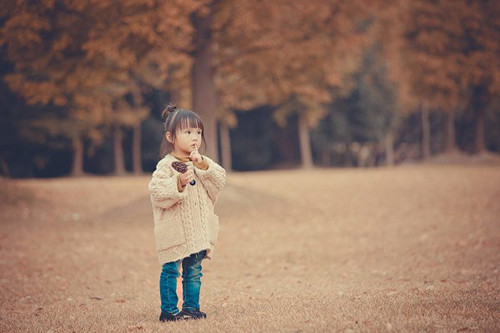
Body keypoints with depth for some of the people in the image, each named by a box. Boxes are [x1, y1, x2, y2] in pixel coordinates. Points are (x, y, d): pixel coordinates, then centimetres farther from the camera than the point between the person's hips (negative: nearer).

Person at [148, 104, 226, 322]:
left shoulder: (203, 163, 10)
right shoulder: (166, 165, -10)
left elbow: (219, 182, -2)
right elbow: (157, 193, -18)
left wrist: (203, 165, -14)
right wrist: (179, 183, -29)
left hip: (197, 230, 6)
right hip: (175, 229, -6)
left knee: (194, 271, 12)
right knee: (171, 270, -2)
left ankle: (191, 306, 21)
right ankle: (169, 310, 4)